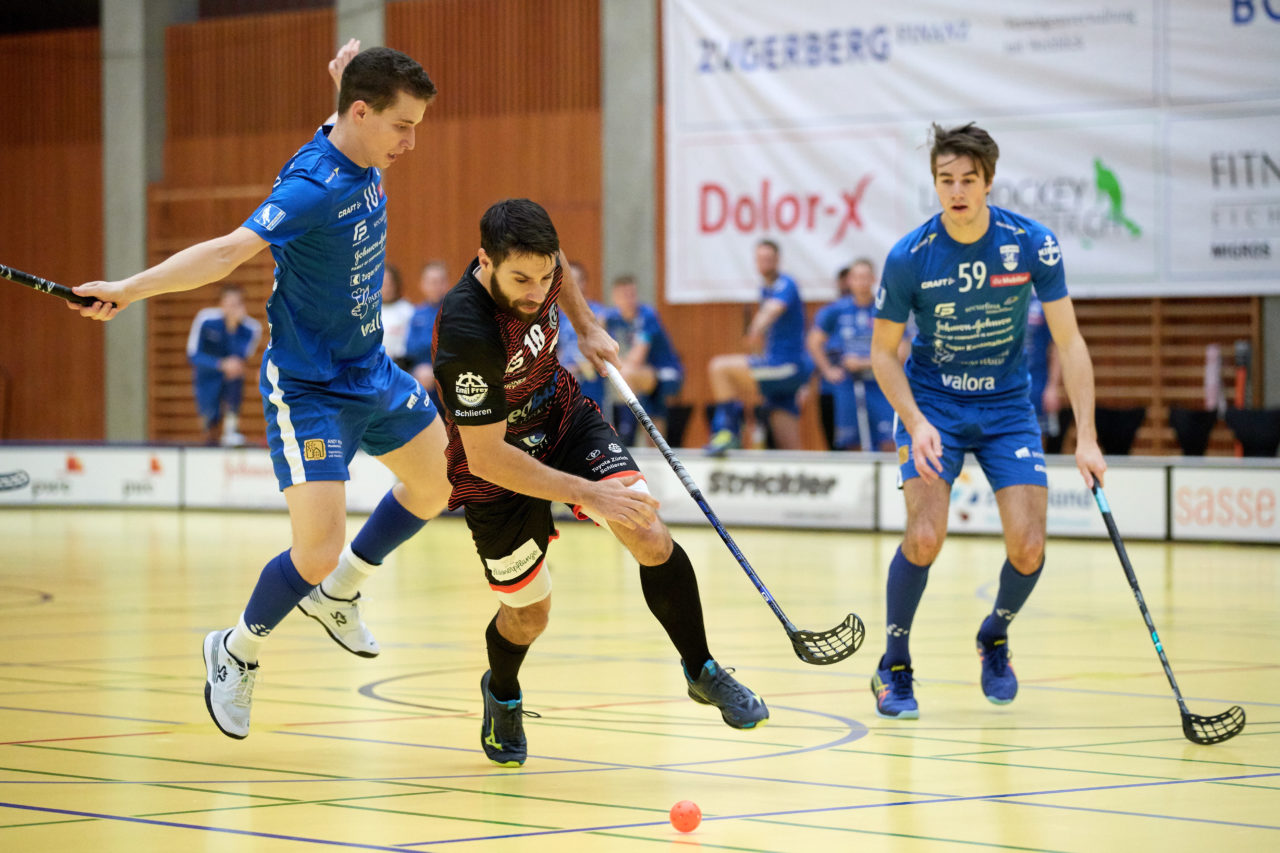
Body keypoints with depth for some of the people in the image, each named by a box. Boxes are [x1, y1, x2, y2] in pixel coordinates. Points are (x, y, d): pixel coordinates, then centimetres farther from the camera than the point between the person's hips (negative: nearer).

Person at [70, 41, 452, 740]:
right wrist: (130, 289, -49)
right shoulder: (311, 187, -28)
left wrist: (351, 76, 7)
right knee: (318, 552, -14)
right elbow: (228, 250, -38)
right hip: (308, 389, -9)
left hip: (370, 373, 9)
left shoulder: (365, 163, -3)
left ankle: (337, 595, 38)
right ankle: (237, 651, 13)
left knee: (439, 481, 21)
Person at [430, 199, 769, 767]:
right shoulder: (468, 335, -39)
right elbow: (487, 458, -35)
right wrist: (591, 494, -36)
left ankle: (702, 671, 5)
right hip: (498, 471, -5)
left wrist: (586, 326, 8)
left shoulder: (534, 262, -20)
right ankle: (502, 696, 44)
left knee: (650, 537, -16)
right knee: (528, 615, 9)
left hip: (564, 418, 5)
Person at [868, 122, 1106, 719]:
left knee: (1028, 547, -10)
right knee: (925, 536, -20)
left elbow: (1069, 343, -10)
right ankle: (893, 668, 1)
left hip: (1007, 406, 2)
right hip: (930, 403, -1)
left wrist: (1086, 438, -17)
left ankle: (995, 637, 23)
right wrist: (915, 422, -20)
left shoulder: (1033, 244, -15)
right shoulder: (909, 258, -17)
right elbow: (883, 350, -4)